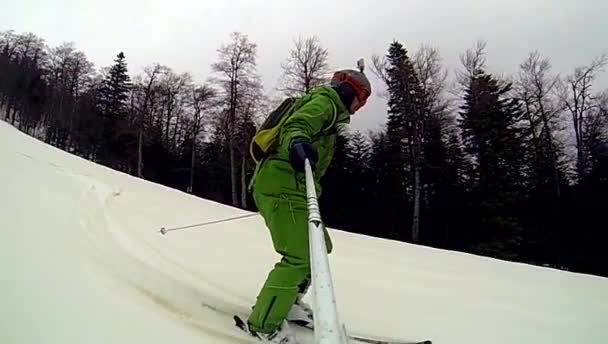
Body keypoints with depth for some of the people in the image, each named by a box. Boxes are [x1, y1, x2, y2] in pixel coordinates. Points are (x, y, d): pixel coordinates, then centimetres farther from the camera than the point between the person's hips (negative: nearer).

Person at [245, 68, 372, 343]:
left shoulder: (327, 110, 30)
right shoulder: (325, 100, -1)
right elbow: (296, 124, -22)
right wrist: (297, 141, -45)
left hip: (289, 187, 11)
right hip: (283, 184, -11)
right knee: (300, 257, -14)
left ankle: (287, 302, 29)